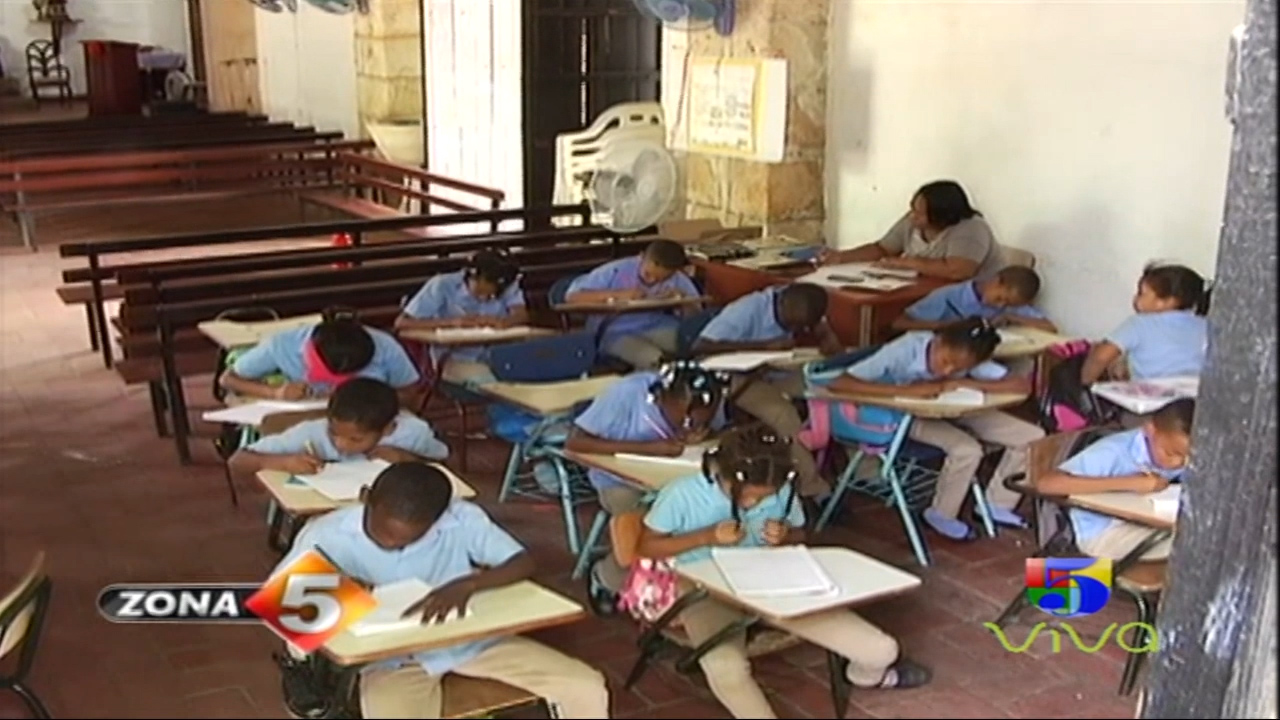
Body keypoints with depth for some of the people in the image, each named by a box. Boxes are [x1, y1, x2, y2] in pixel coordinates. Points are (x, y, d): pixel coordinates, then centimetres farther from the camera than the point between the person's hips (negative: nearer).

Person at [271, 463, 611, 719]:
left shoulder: (460, 519, -16)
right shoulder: (329, 535, -16)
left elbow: (523, 563, -14)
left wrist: (468, 584, -33)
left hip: (471, 640, 2)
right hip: (390, 658, -1)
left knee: (585, 688, -10)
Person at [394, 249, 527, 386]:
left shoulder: (508, 286, -2)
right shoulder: (442, 285, -11)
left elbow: (522, 316, -17)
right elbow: (401, 323, -15)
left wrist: (498, 322, -39)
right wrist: (451, 322, -26)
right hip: (455, 360, -3)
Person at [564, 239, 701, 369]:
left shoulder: (678, 279, -1)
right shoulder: (616, 271, -12)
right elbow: (572, 297, -17)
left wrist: (681, 297, -20)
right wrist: (617, 295, -24)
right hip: (618, 333, -3)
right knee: (651, 359, -34)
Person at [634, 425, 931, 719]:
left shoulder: (782, 493, -10)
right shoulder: (682, 494, -19)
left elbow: (799, 536, 10)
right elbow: (646, 547, -7)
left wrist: (784, 537, -17)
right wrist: (706, 537, -22)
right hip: (708, 592, -3)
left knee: (882, 650, -5)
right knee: (726, 670, -40)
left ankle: (867, 673, 36)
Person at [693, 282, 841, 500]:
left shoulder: (800, 308, -7)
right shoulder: (747, 310, -25)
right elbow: (700, 347, -33)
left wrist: (829, 341, -29)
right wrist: (765, 345, -34)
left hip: (780, 372, 6)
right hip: (741, 378, -6)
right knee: (782, 414, -35)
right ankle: (813, 489, -23)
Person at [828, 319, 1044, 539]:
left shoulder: (968, 359, -23)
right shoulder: (904, 351, -34)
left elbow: (1023, 385, -28)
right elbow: (838, 383, -42)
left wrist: (963, 383, -35)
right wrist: (907, 391, -45)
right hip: (908, 416, -5)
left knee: (1033, 437, -8)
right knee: (966, 450, -31)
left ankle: (997, 504, 12)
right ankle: (942, 515, -5)